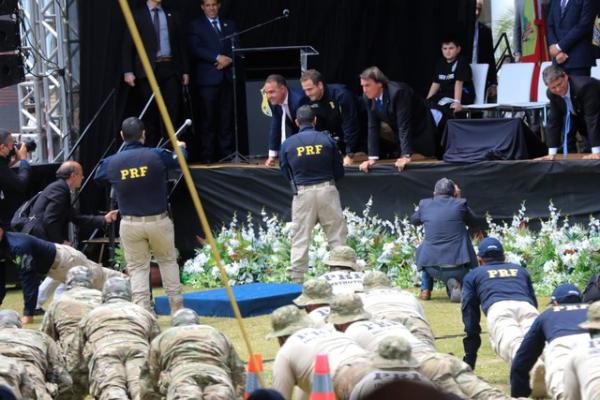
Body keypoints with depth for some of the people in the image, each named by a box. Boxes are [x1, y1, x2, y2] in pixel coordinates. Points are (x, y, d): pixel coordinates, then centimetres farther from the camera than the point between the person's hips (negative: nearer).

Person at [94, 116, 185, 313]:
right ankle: (177, 308, 21)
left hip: (130, 224, 0)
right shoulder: (156, 156, -10)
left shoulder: (112, 162, -5)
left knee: (137, 269, 8)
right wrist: (181, 148, 34)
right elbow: (179, 161, 10)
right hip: (159, 221, 0)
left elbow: (98, 177, 16)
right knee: (168, 261, 19)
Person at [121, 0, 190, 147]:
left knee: (173, 111, -6)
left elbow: (181, 44, 15)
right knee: (151, 113, 1)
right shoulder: (137, 16, 5)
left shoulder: (172, 16, 14)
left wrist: (185, 70, 9)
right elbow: (127, 45, 1)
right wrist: (128, 71, -8)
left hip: (170, 68, 2)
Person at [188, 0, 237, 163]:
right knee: (208, 119, -5)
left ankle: (227, 153, 2)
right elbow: (195, 49, -5)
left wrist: (229, 59, -7)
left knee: (227, 118, 0)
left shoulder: (229, 25, 20)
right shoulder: (196, 26, 7)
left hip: (227, 76, 3)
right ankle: (208, 155, -5)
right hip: (208, 78, -3)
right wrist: (217, 58, -14)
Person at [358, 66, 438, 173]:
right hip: (398, 132, 6)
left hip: (421, 130, -6)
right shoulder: (368, 97, -15)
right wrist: (372, 158, -20)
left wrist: (406, 155, -41)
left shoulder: (397, 92, -34)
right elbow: (373, 127, -12)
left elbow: (404, 125, -36)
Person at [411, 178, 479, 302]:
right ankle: (454, 284, -6)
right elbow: (473, 222, 18)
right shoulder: (460, 204, -1)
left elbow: (414, 220, 26)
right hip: (457, 267, -2)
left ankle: (425, 290, 25)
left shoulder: (425, 204, 5)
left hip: (432, 267, 2)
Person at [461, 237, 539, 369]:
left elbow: (469, 313, 27)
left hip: (497, 309, -2)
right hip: (527, 307, 2)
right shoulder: (520, 270, 41)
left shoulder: (472, 275, 33)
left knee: (513, 344, -30)